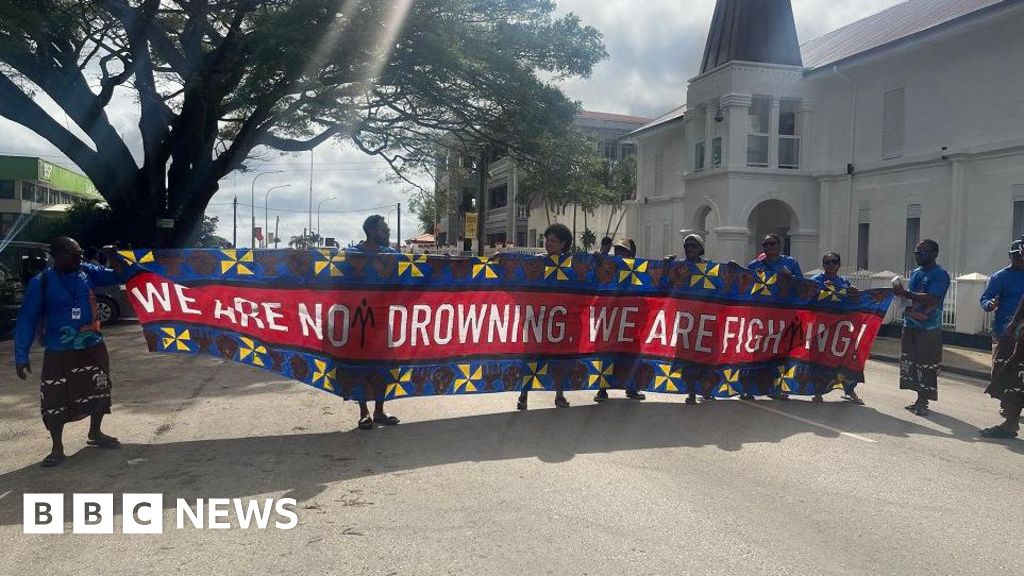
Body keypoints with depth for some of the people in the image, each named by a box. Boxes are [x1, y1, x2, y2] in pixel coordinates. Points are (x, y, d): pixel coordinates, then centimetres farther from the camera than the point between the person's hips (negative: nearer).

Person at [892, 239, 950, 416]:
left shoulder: (940, 274, -9)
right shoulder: (915, 273, 14)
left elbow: (931, 299, -20)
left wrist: (905, 293, -19)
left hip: (929, 329, -8)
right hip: (910, 325, 8)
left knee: (926, 365, -4)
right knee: (910, 362, 10)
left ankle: (924, 402, 4)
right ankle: (919, 399, 20)